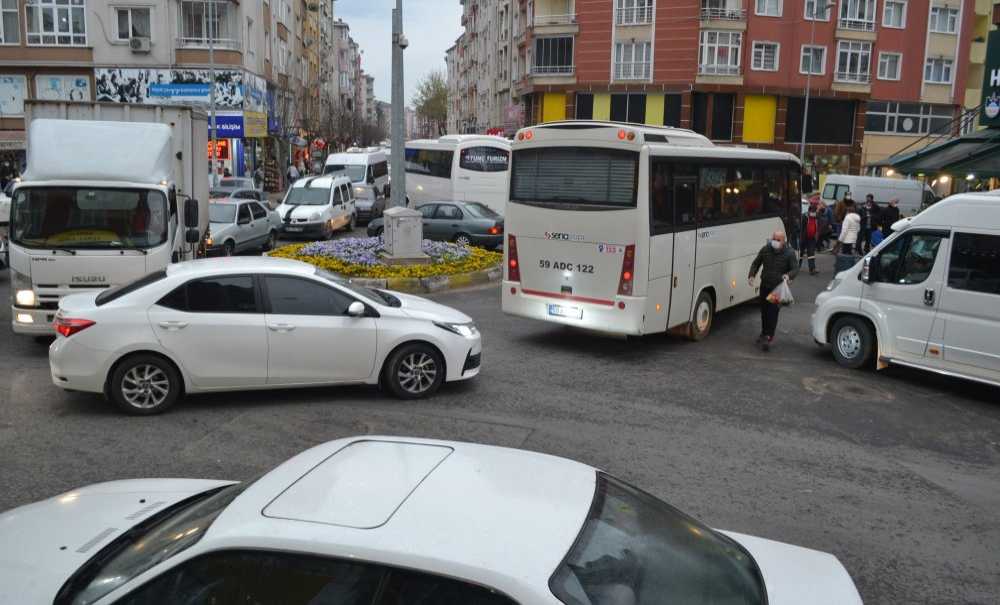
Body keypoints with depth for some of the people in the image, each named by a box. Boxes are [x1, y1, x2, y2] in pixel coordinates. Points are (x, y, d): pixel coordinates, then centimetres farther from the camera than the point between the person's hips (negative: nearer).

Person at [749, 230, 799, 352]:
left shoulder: (789, 253, -8)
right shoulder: (765, 250, 1)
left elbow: (796, 269, -6)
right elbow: (755, 264, 10)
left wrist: (788, 275, -29)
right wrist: (752, 275, -7)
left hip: (778, 288, -4)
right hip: (765, 286, 4)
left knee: (773, 313, -11)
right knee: (764, 311, 14)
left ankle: (768, 337, -11)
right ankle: (764, 334, 32)